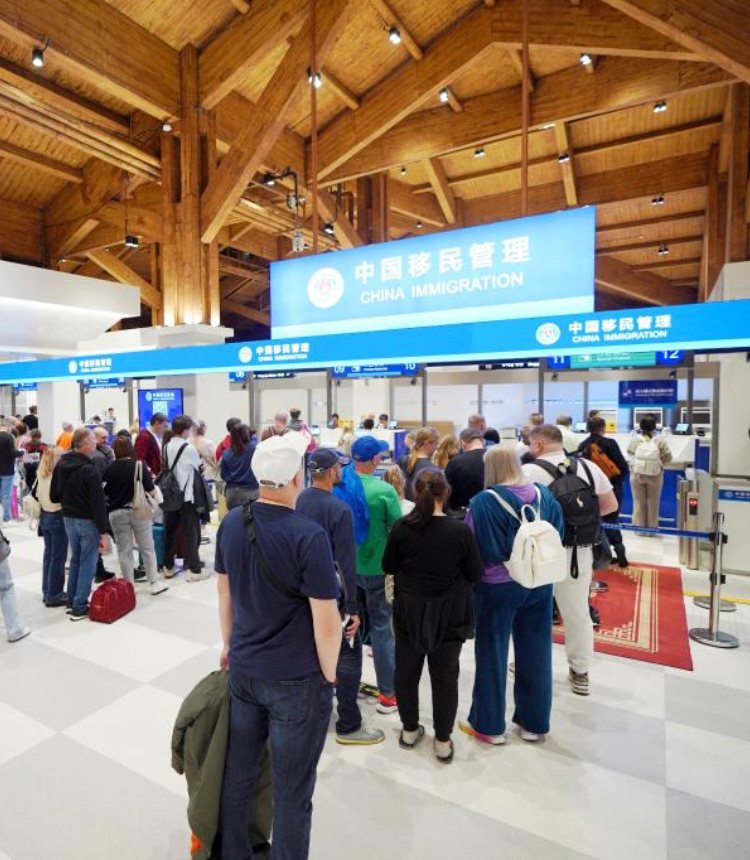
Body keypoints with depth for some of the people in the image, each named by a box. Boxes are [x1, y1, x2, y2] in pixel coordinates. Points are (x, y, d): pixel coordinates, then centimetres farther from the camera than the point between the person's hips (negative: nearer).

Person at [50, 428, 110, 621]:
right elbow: (98, 503, -22)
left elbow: (54, 496, 12)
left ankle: (72, 600, 29)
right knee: (87, 563, 2)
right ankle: (79, 607, 7)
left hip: (68, 518, 8)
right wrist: (103, 532, -18)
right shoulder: (89, 469, -21)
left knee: (75, 559, 21)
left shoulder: (61, 465, 4)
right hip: (87, 521, -8)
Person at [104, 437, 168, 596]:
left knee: (124, 551, 11)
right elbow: (150, 489, -9)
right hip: (139, 511, -1)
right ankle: (154, 582, 12)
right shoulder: (139, 465, -10)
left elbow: (105, 492, 2)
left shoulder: (110, 468, -6)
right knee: (147, 548, 9)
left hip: (117, 513, 1)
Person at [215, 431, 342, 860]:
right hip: (297, 681, -6)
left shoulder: (232, 523, -6)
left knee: (238, 773, 25)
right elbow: (327, 621, -21)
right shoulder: (308, 535, -25)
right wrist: (328, 676, -4)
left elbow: (225, 592, 7)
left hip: (244, 670, 6)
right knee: (292, 792, 15)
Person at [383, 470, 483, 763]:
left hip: (409, 612, 1)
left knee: (406, 670, 19)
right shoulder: (460, 530, -17)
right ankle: (443, 741, 26)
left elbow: (388, 567, -1)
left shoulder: (401, 527, -13)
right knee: (445, 676, 14)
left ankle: (409, 730, 35)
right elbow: (476, 574, -8)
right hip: (449, 615, -1)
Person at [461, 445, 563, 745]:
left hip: (498, 585, -5)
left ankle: (488, 725, 27)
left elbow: (474, 549, -17)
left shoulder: (484, 501, -18)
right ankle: (534, 722, 34)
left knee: (492, 653, 12)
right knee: (535, 652, 17)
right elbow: (558, 537, 4)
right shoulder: (543, 494, -2)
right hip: (539, 583, 5)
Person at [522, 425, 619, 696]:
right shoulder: (589, 468, 3)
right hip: (579, 552, 4)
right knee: (577, 612, 17)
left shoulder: (530, 471, -13)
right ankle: (580, 672, 29)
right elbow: (610, 505, 10)